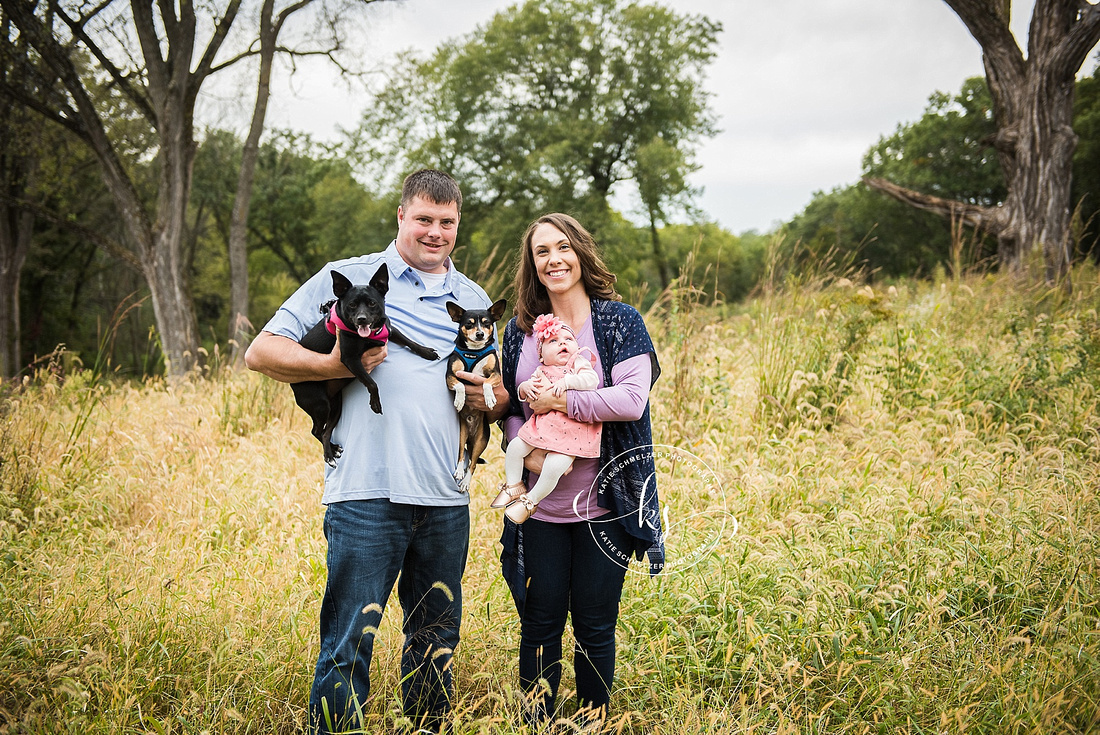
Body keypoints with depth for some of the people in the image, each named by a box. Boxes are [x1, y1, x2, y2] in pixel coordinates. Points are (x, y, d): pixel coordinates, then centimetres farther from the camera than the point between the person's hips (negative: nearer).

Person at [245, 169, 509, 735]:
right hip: (368, 493, -4)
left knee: (437, 641, 14)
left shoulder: (474, 301, 17)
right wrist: (336, 365, -14)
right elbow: (261, 352, 0)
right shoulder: (347, 278, 3)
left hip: (447, 501, 5)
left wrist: (491, 397, 0)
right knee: (348, 642, -4)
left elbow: (502, 396, 24)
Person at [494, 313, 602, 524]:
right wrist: (526, 387, -5)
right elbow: (522, 393, 17)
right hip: (542, 426, 5)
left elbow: (591, 379, -16)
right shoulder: (541, 372, 13)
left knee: (555, 465, -19)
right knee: (515, 446, -3)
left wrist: (566, 382, -24)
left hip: (571, 431, -5)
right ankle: (513, 487, 18)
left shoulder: (579, 363, 2)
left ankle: (532, 500, 2)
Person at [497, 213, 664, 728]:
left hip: (603, 504, -2)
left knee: (595, 626, 6)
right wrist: (525, 451, -6)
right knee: (539, 623, 7)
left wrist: (561, 401, -16)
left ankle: (593, 723, 23)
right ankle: (537, 724, 22)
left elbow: (633, 399, -15)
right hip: (540, 506, 2)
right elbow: (508, 409, 13)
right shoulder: (520, 331, 8)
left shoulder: (619, 321, -2)